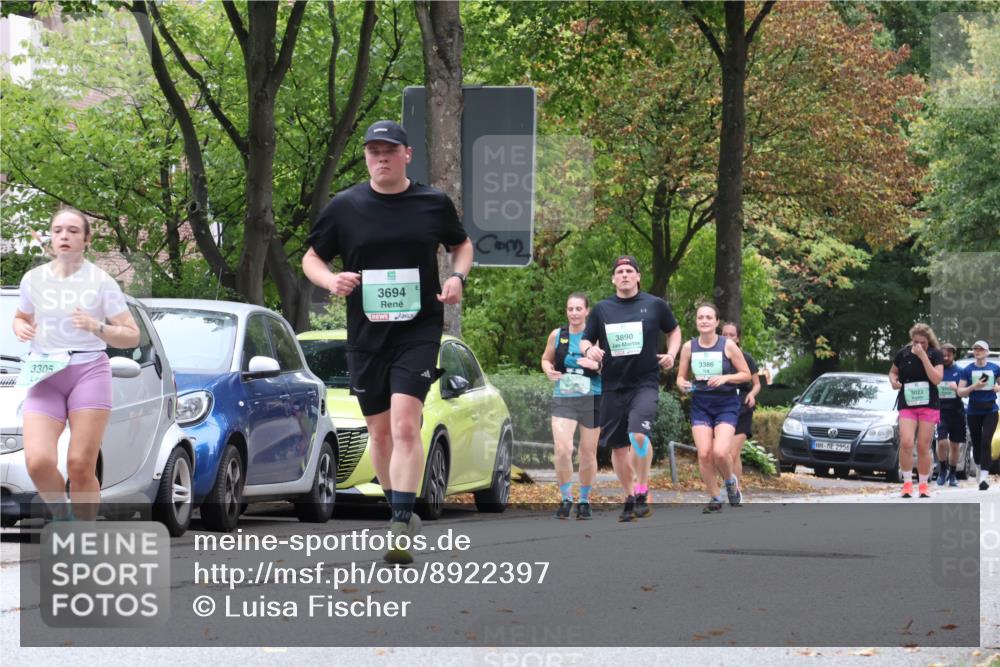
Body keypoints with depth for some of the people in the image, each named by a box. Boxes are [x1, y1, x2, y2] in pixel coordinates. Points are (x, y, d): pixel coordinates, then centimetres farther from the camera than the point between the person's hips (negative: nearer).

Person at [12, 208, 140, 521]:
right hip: (44, 377, 2)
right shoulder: (33, 279, 9)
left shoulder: (101, 282, 2)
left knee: (80, 466, -10)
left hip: (89, 371, -2)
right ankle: (60, 513, 12)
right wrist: (21, 329, 4)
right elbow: (20, 317, 28)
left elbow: (132, 336, 2)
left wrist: (97, 327, -16)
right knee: (38, 461, -17)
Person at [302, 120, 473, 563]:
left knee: (405, 424, -17)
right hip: (365, 335, 3)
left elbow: (461, 244, 19)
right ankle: (401, 513, 32)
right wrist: (331, 280, -12)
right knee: (379, 432, 11)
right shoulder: (345, 206, 1)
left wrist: (458, 277, -2)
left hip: (419, 331, -2)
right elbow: (311, 258, 11)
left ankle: (400, 528, -21)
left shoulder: (434, 204, 1)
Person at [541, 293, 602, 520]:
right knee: (562, 449, -15)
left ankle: (584, 500, 24)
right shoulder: (557, 335, 3)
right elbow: (546, 359, 18)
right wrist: (548, 370, -4)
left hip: (592, 399, -1)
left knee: (588, 453, 7)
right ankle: (565, 498, 2)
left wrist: (597, 365, -20)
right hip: (563, 399, 1)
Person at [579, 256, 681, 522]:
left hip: (645, 383, -3)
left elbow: (674, 330, 18)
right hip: (612, 386, 3)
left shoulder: (655, 305, 3)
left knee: (639, 434, -25)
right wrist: (589, 350, -10)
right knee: (618, 445, 8)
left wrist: (671, 354, 1)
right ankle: (629, 499, 23)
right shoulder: (602, 309, 7)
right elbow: (585, 340, 13)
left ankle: (642, 492, -12)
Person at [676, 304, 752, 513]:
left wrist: (725, 378, -18)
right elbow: (681, 376, 11)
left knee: (720, 452, -19)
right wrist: (682, 384, -12)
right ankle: (714, 498, 9)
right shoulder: (689, 347, 2)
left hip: (726, 404, -3)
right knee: (704, 454, -8)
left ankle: (731, 482, 13)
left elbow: (746, 374, -1)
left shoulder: (728, 346, -6)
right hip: (700, 405, 3)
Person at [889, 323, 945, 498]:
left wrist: (923, 356, -21)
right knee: (906, 442, -17)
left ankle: (923, 485, 15)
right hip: (907, 405, 1)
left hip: (929, 405, -1)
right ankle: (907, 482, -6)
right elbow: (893, 372, 18)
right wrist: (893, 381, -6)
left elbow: (937, 379, -16)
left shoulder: (935, 354, -3)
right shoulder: (903, 354, 2)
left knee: (923, 447, 2)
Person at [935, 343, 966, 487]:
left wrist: (957, 389, -17)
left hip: (956, 412, 1)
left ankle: (952, 474, 19)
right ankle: (942, 470, 5)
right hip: (940, 411, -1)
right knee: (942, 442, -16)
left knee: (955, 445, 5)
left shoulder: (959, 372, 6)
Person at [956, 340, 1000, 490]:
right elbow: (960, 392, -1)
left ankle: (984, 476, -20)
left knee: (986, 442, -15)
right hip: (974, 412, 1)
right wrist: (974, 386, -17)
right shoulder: (967, 370, 2)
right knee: (976, 443, 8)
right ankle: (980, 468, 32)